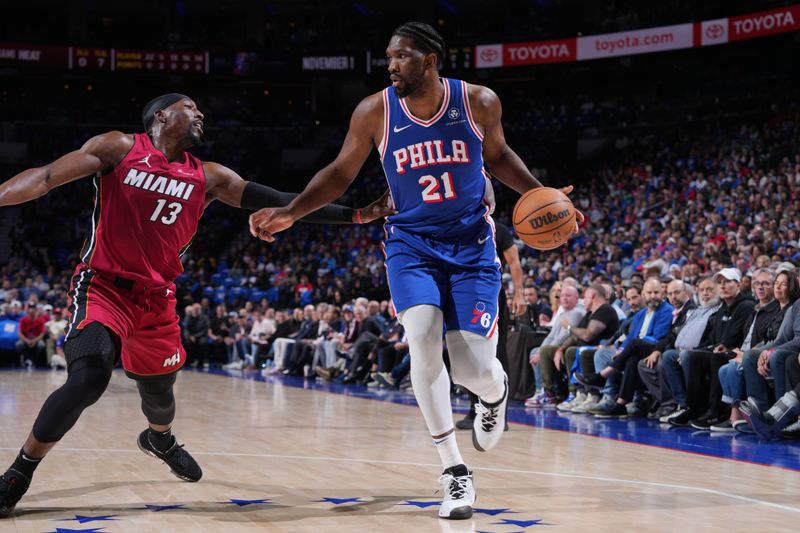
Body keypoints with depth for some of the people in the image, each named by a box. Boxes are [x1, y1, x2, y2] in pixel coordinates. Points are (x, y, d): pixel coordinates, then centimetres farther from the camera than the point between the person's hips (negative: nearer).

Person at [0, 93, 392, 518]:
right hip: (103, 286, -5)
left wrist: (353, 216, -2)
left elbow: (281, 203, 3)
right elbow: (46, 178, -12)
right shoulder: (119, 148, -6)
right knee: (88, 378, -26)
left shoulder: (209, 178, 5)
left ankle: (160, 440, 55)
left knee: (159, 391, 17)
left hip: (157, 297, 5)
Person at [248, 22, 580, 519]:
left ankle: (496, 392, 34)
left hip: (471, 244, 0)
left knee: (473, 370, -9)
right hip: (411, 243, 1)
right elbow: (341, 173, 3)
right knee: (423, 337, -25)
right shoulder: (375, 112, -9)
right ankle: (455, 470, -13)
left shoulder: (479, 102, -9)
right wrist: (290, 213, -9)